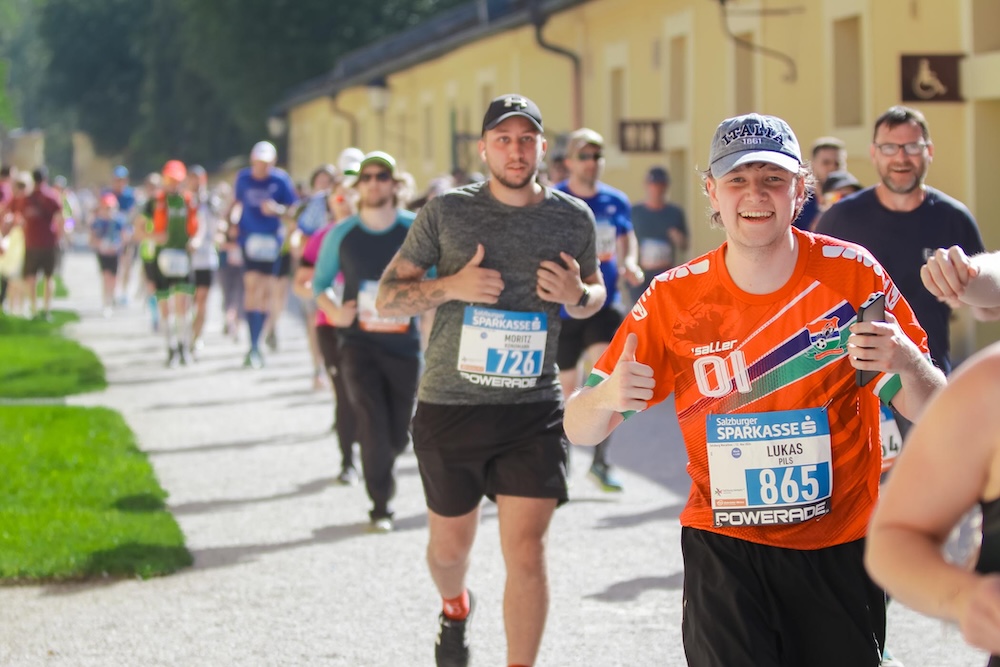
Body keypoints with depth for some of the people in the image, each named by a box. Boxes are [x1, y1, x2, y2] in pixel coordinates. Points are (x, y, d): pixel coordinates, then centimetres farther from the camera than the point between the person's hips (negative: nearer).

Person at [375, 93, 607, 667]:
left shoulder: (574, 217, 2)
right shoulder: (447, 211, -3)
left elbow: (595, 296, 19)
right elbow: (387, 298, 1)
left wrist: (578, 293, -6)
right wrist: (451, 286, -17)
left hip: (534, 410, 0)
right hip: (450, 405, 0)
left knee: (526, 549, -10)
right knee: (451, 544, 16)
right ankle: (456, 608, 50)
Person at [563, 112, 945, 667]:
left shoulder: (851, 273, -9)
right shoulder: (674, 297, -7)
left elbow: (931, 413, -6)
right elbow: (579, 430, -5)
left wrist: (907, 364, -28)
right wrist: (607, 397, -28)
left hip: (839, 549, 1)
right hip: (724, 550, 0)